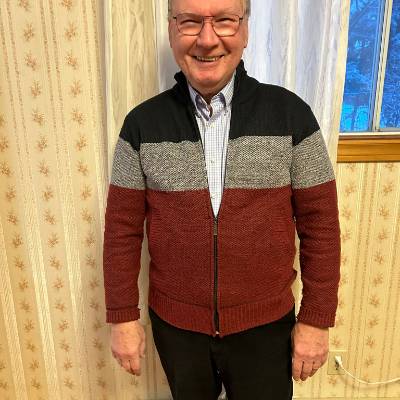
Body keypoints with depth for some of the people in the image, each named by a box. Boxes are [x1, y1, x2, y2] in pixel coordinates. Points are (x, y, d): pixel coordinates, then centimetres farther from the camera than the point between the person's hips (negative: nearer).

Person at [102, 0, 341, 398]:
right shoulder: (142, 123, -8)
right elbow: (122, 228, -4)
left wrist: (316, 318, -4)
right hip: (173, 322, 2)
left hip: (266, 323, -1)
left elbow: (320, 224, -6)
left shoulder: (291, 114, -11)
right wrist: (123, 317, -2)